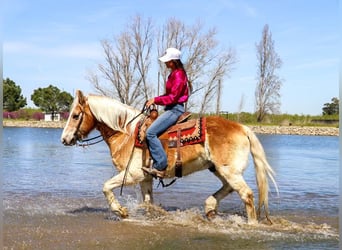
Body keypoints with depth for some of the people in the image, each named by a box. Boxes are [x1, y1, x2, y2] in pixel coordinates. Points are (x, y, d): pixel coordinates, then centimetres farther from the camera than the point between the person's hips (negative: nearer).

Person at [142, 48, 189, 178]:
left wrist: (156, 100, -15)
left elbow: (173, 97, -19)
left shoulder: (178, 75, -14)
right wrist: (155, 100, 8)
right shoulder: (174, 74, 17)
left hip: (175, 109, -11)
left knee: (151, 133, -20)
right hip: (171, 108, 11)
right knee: (151, 130, 12)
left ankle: (160, 167, -20)